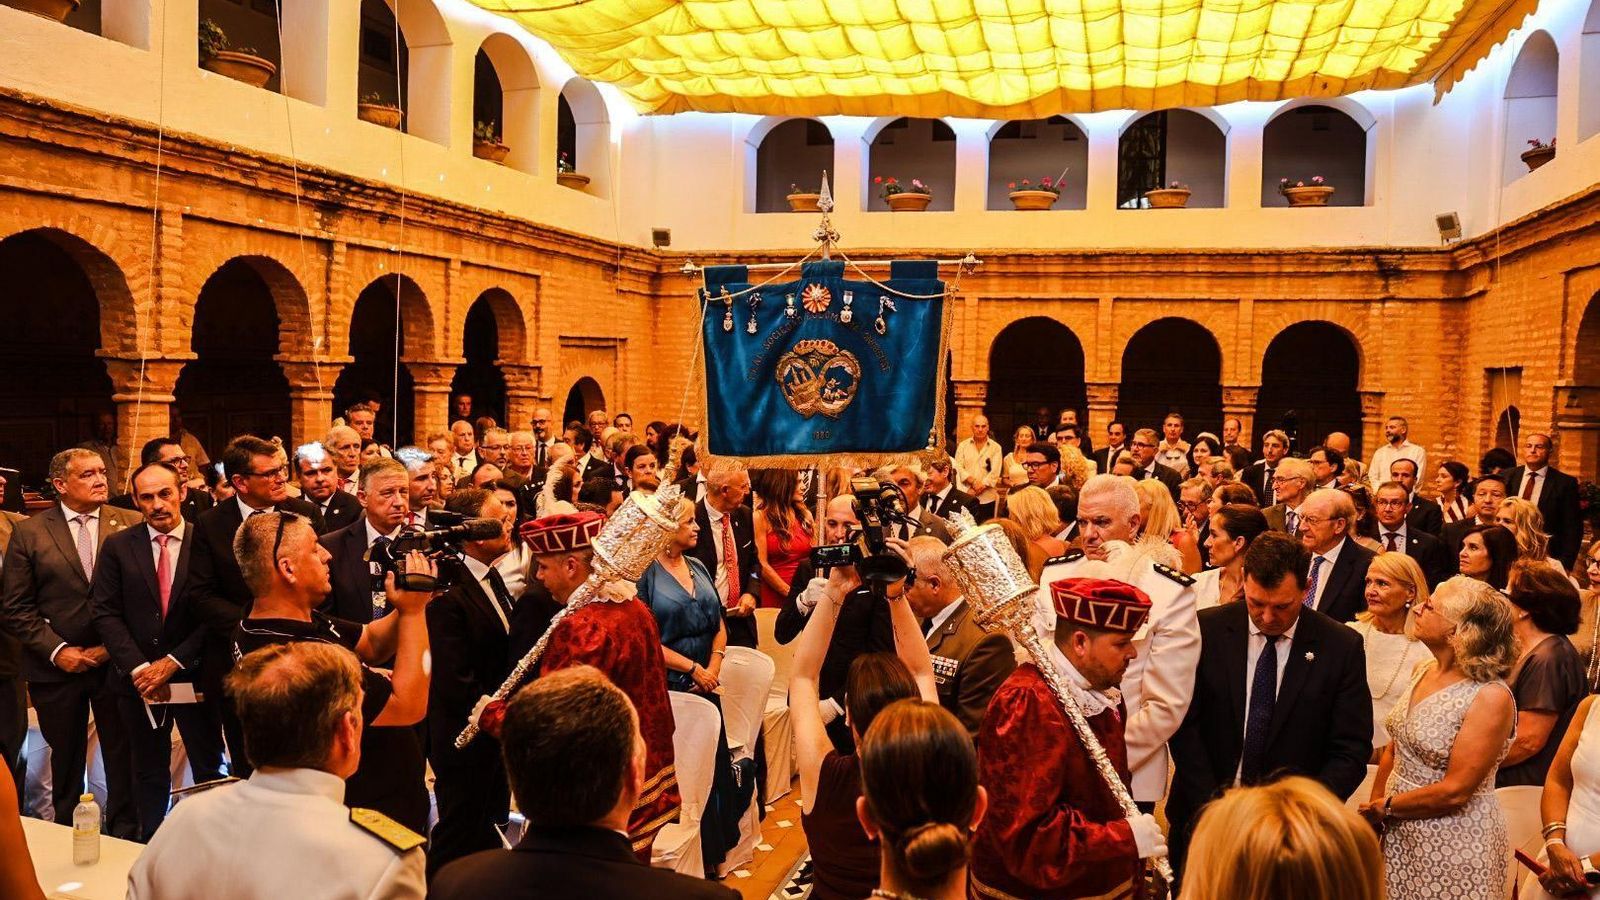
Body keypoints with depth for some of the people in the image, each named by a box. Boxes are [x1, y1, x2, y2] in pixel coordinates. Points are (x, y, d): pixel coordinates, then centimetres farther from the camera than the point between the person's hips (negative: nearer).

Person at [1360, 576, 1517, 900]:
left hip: (1453, 846, -6)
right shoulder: (1424, 672, 1)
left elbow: (1454, 792, -21)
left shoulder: (1491, 698, -21)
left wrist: (1386, 807, -10)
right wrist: (1372, 811, 1)